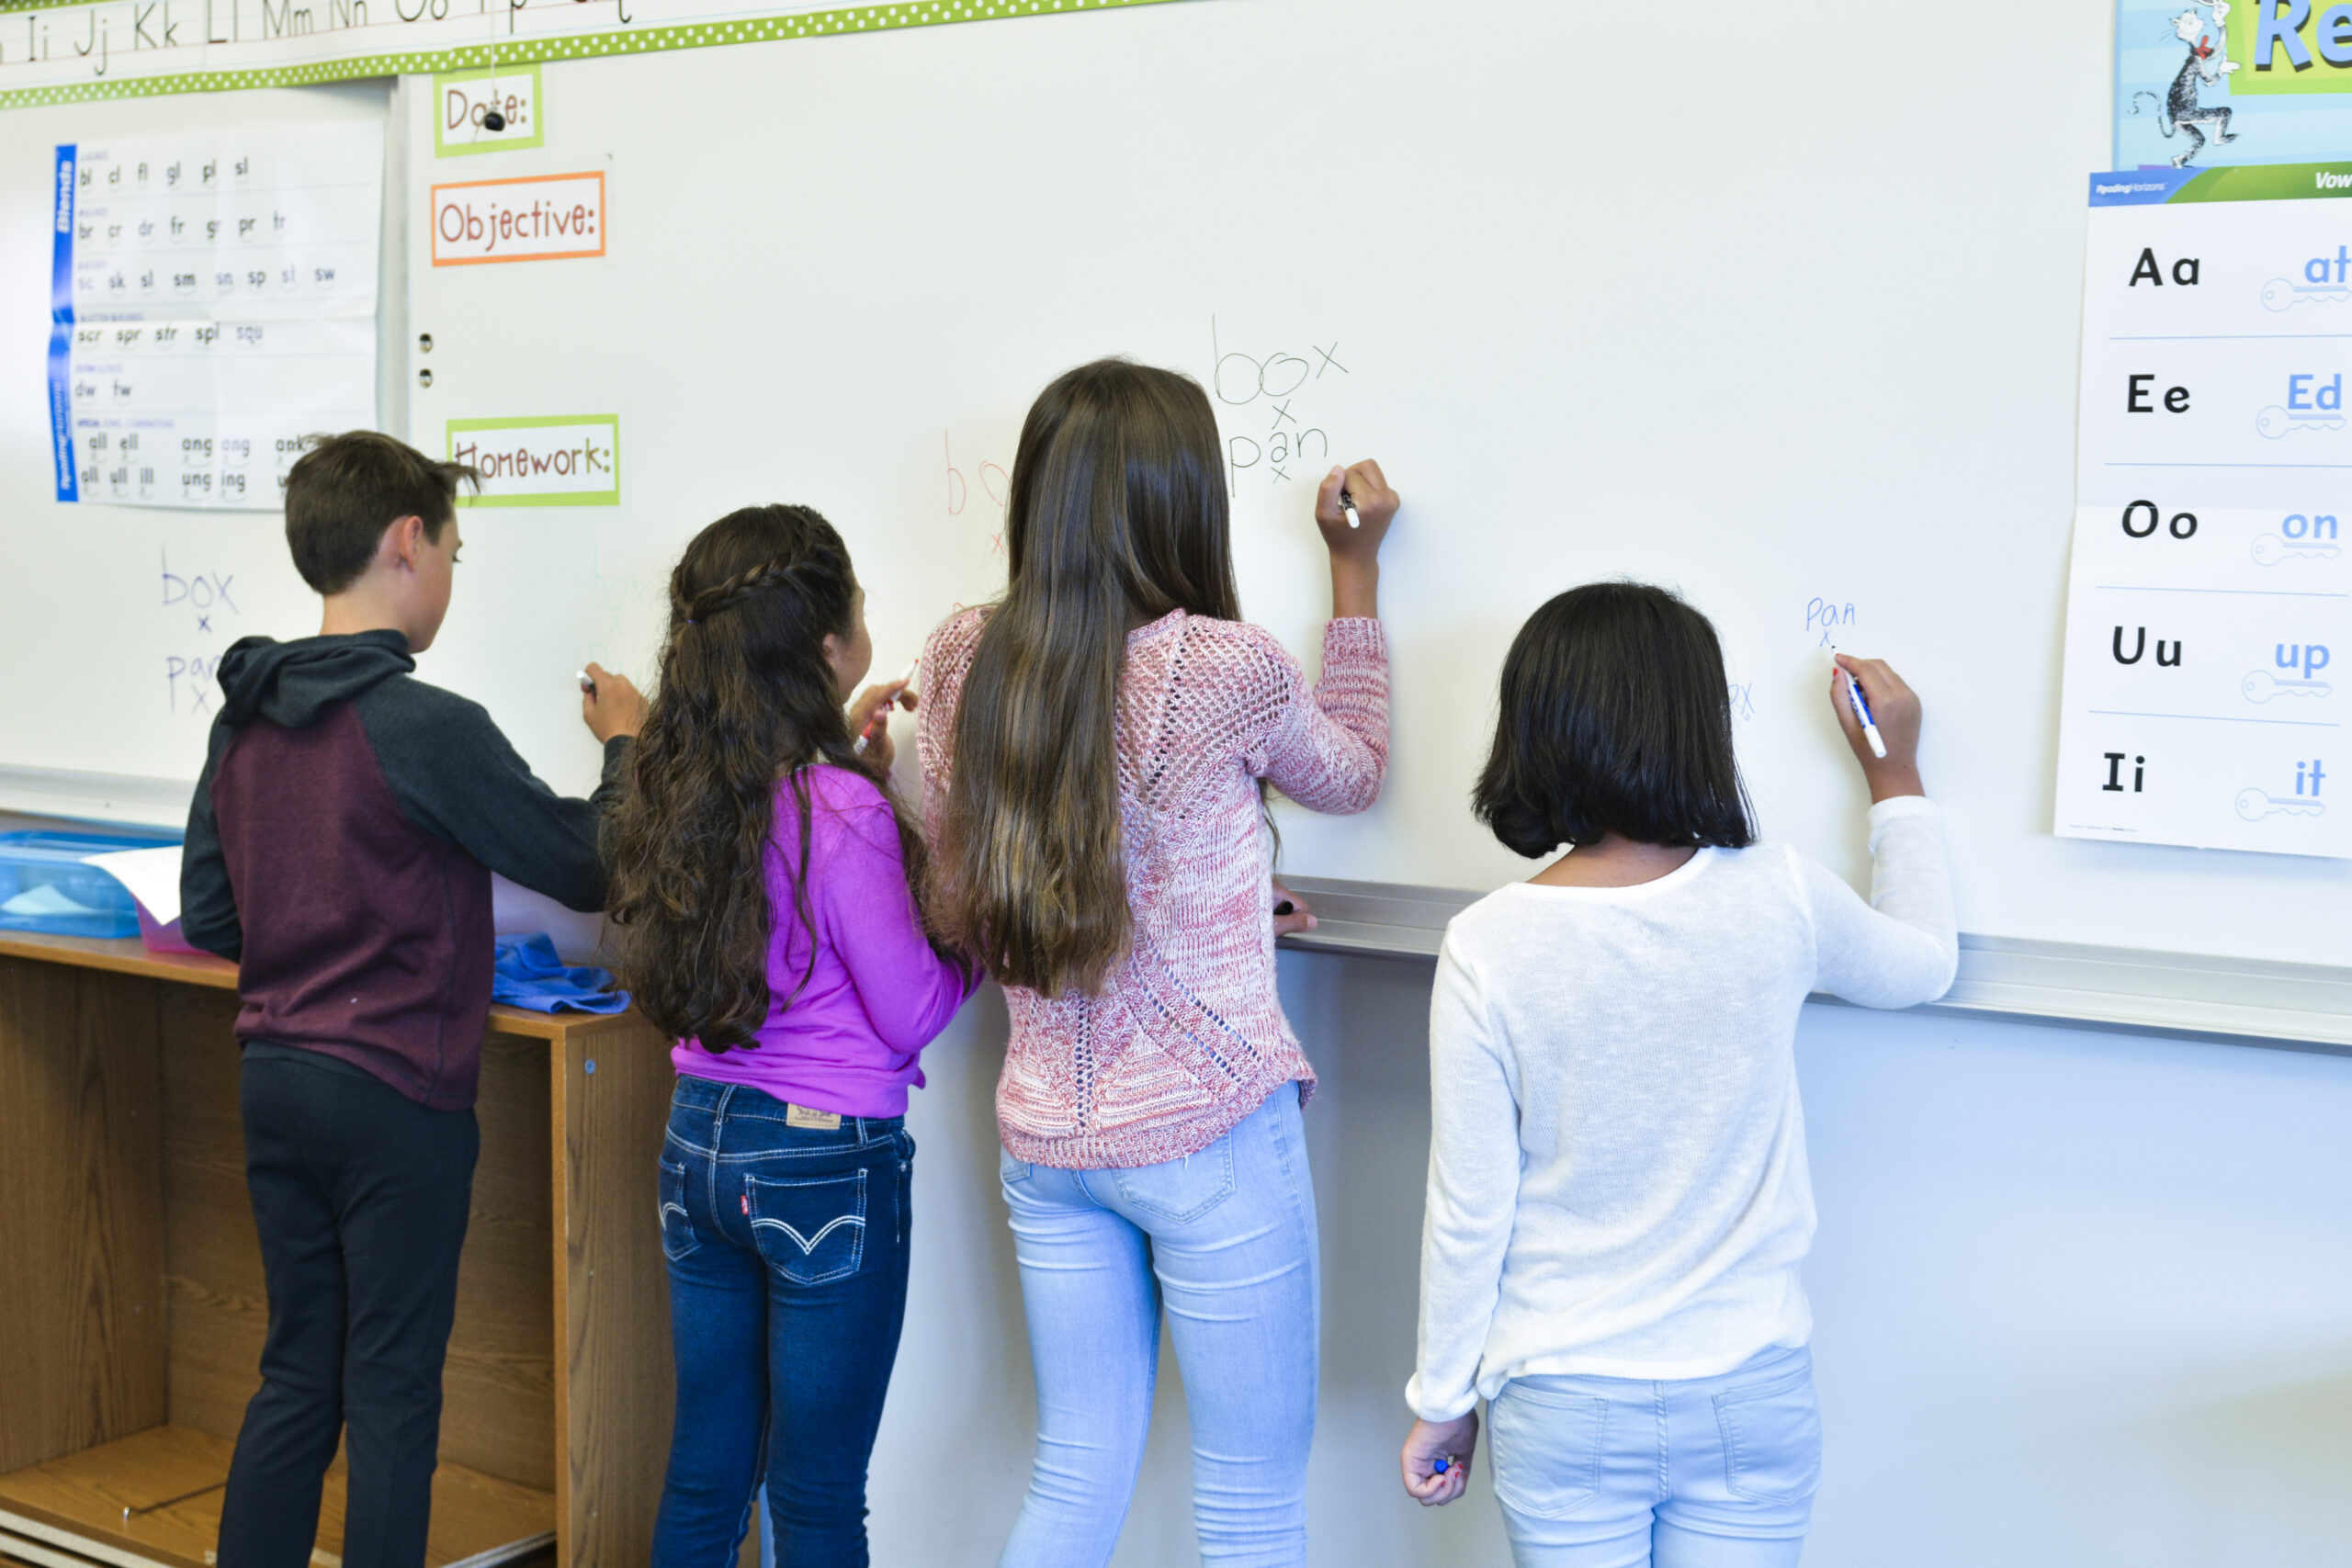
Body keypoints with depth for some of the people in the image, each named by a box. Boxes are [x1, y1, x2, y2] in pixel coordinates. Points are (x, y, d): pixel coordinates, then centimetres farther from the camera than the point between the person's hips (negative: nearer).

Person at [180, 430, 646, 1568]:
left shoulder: (244, 718, 4)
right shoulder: (428, 726, -18)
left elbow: (206, 918, 11)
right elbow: (587, 870, -11)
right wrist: (623, 743, 5)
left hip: (271, 1079, 7)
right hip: (395, 1099, -7)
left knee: (296, 1376, 16)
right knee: (391, 1395, 4)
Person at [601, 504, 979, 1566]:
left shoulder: (682, 791, 1)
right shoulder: (844, 812, -21)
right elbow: (912, 1016, -14)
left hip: (697, 1138, 7)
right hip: (827, 1162, -7)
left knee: (703, 1480, 18)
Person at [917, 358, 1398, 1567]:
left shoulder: (961, 662, -1)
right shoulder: (1223, 668, -17)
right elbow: (1353, 773, 6)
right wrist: (1355, 569, 14)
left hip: (1042, 1135, 6)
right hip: (1209, 1135, -5)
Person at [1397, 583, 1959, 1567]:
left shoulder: (1488, 948, -16)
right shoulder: (1779, 899, -12)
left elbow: (1469, 1213, -10)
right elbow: (1922, 963, 12)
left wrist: (1442, 1401, 5)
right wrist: (1895, 780, 24)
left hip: (1563, 1409, -1)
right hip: (1750, 1400, 1)